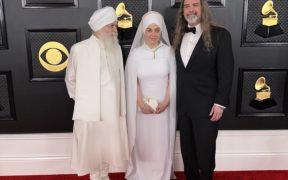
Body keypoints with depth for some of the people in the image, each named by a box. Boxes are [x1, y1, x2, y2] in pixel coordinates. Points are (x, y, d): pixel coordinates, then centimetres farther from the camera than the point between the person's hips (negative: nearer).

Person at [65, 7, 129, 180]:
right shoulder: (79, 49, -9)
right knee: (92, 147, 10)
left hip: (112, 110, 3)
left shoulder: (116, 48, 2)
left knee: (108, 146, 16)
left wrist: (120, 106, 8)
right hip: (89, 111, -3)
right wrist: (81, 99, 9)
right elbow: (71, 79, 4)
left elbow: (120, 78, 9)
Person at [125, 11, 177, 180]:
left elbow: (172, 79, -1)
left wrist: (165, 102, -9)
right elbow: (132, 82, -3)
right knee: (143, 141, 8)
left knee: (162, 142, 8)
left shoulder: (168, 51, -1)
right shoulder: (135, 53, -3)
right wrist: (141, 103, -11)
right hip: (143, 107, 0)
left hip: (163, 106, 1)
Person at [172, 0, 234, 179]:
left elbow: (226, 72, -9)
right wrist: (174, 98, 6)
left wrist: (220, 103, -13)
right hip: (182, 104, 5)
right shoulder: (179, 36, 9)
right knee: (187, 148, 15)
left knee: (205, 150, 9)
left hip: (206, 105, -4)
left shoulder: (220, 35, -6)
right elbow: (177, 69, 9)